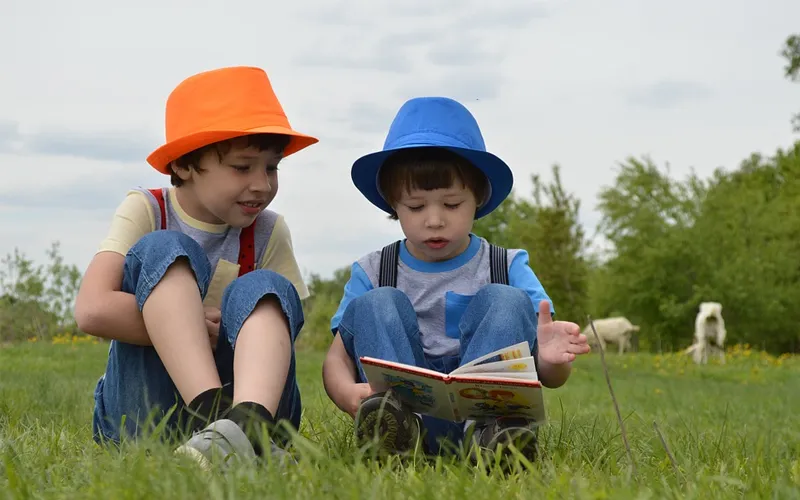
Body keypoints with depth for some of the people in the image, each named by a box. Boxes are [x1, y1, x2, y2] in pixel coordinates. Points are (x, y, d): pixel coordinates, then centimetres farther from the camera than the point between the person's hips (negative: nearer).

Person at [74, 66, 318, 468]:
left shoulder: (269, 233, 4)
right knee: (163, 251, -19)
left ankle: (247, 423, -54)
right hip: (141, 412, -2)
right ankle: (216, 417, -43)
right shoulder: (145, 212, -3)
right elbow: (93, 310, -19)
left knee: (265, 289, -21)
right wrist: (199, 326, -17)